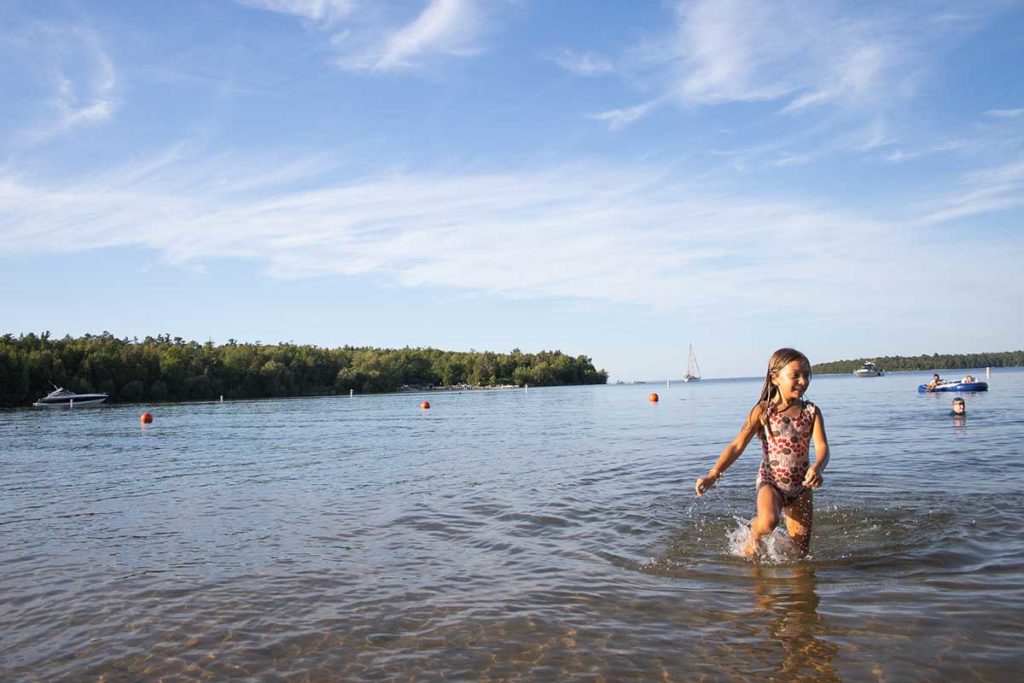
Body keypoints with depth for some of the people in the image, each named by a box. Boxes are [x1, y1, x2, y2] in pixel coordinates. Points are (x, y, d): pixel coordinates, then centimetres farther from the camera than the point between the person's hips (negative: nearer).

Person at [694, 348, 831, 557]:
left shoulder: (811, 412, -3)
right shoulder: (762, 411, -9)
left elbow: (822, 447, -14)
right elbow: (737, 446, -13)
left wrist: (816, 469, -39)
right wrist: (713, 475, -26)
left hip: (801, 487, 3)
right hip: (770, 481, -3)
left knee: (801, 552, 7)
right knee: (768, 522, -33)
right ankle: (754, 533, 0)